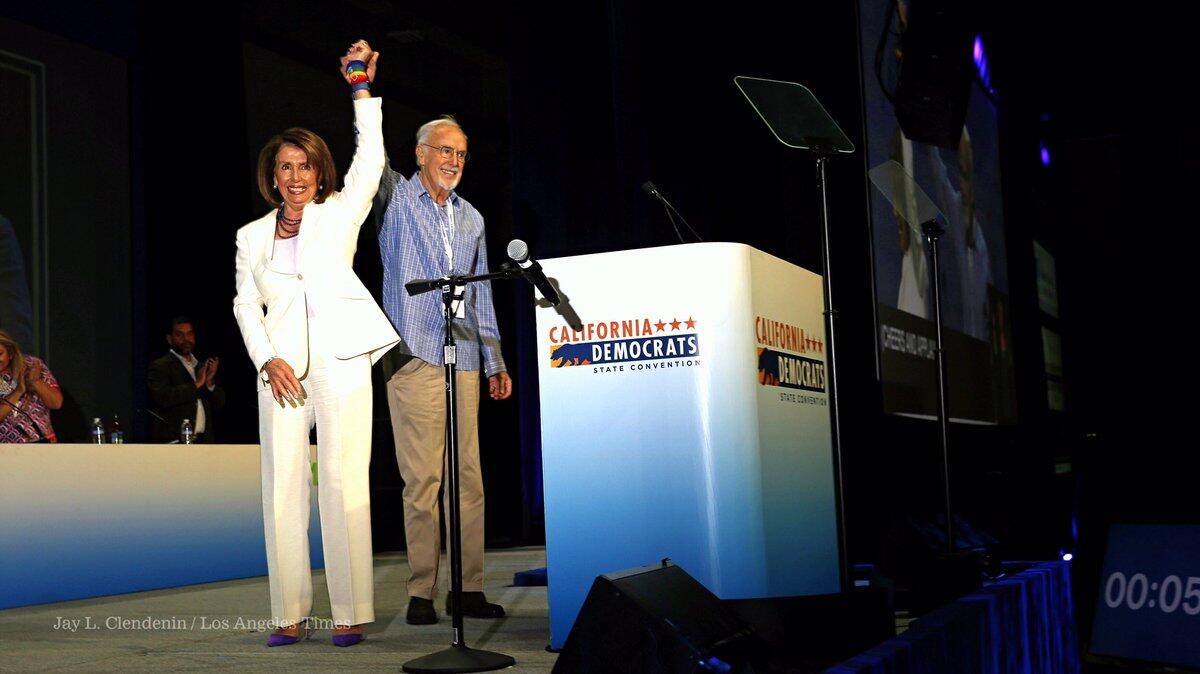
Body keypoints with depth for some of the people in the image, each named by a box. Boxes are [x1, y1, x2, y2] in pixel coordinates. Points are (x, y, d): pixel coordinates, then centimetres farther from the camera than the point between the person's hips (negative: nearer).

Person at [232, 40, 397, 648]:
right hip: (281, 365, 2)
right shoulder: (252, 236, 17)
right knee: (282, 486, -2)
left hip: (340, 358, -2)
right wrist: (268, 359, -3)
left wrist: (362, 89, -5)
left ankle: (349, 613, -5)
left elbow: (370, 159, 0)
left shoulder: (339, 213, 12)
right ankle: (289, 615, 2)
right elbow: (246, 305, 12)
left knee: (344, 482, -7)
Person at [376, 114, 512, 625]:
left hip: (464, 359, 5)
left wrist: (495, 362, 17)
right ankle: (421, 592, 0)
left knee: (469, 477, 2)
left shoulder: (471, 219, 20)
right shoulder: (395, 197, 7)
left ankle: (469, 588, 7)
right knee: (422, 478, -6)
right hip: (414, 357, -5)